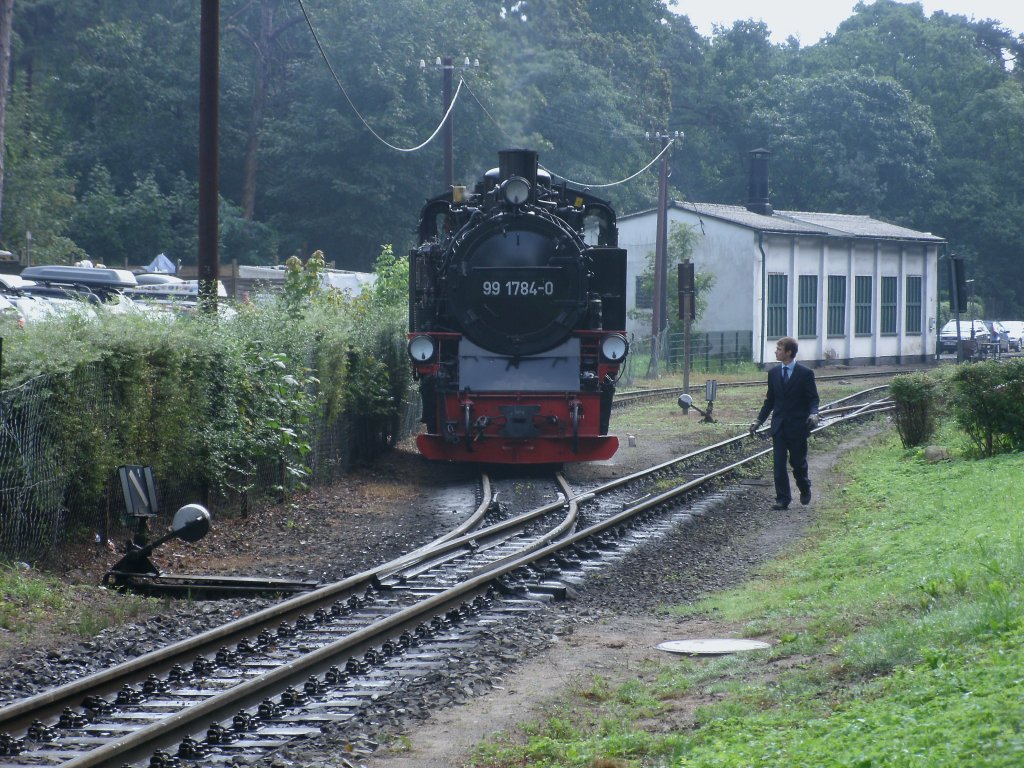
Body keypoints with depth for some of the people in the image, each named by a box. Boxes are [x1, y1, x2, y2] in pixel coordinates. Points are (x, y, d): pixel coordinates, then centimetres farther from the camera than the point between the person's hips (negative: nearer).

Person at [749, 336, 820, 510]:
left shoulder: (805, 373, -6)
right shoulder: (773, 373, 8)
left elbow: (813, 398, -4)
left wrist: (813, 413, -24)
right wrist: (759, 420, 8)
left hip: (797, 426, -4)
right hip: (779, 426, 4)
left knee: (798, 463, 7)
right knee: (778, 464, -2)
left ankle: (805, 489, 33)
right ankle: (782, 499, 2)